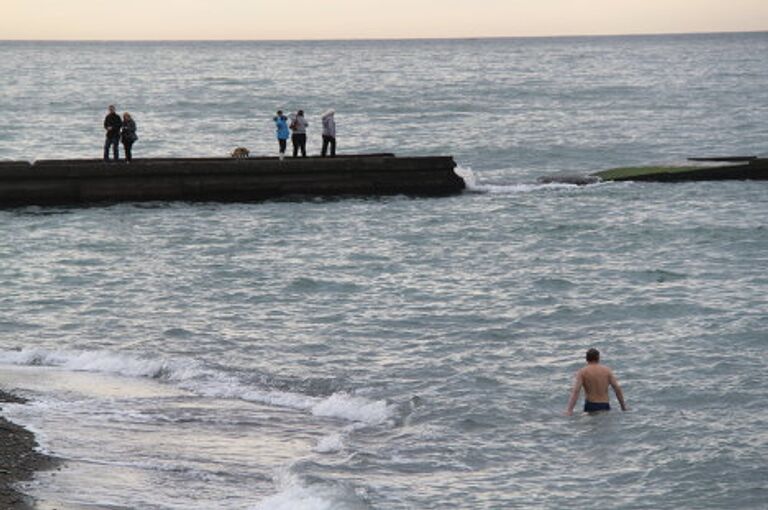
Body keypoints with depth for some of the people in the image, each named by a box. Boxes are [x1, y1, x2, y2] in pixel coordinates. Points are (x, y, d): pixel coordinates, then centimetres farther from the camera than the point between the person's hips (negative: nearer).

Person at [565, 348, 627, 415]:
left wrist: (569, 410, -17)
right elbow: (617, 388, 5)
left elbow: (575, 391, -11)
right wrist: (623, 406, 14)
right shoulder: (607, 370, 6)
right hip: (604, 407, 2)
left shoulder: (582, 372, 0)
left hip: (590, 406, -2)